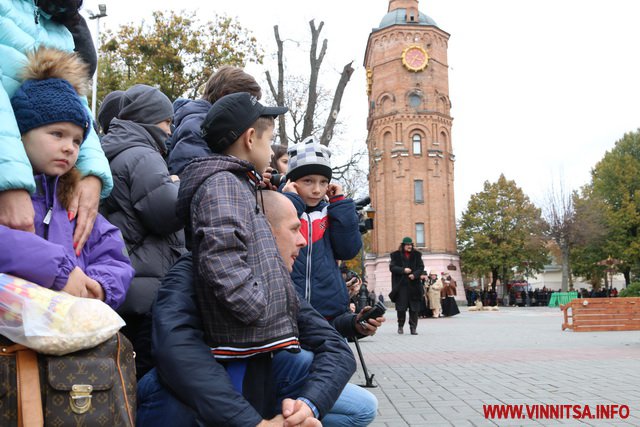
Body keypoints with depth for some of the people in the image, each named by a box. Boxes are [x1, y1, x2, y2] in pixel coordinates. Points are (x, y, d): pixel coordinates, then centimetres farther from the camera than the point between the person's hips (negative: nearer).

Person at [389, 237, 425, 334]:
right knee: (401, 307, -1)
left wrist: (415, 274, -12)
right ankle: (400, 326, 16)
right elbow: (392, 267, -3)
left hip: (414, 285, 2)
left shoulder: (416, 255, 11)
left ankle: (413, 327, 6)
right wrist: (403, 270, -16)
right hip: (401, 285, -2)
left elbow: (421, 267, 6)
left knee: (414, 308, 0)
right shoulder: (396, 255, 5)